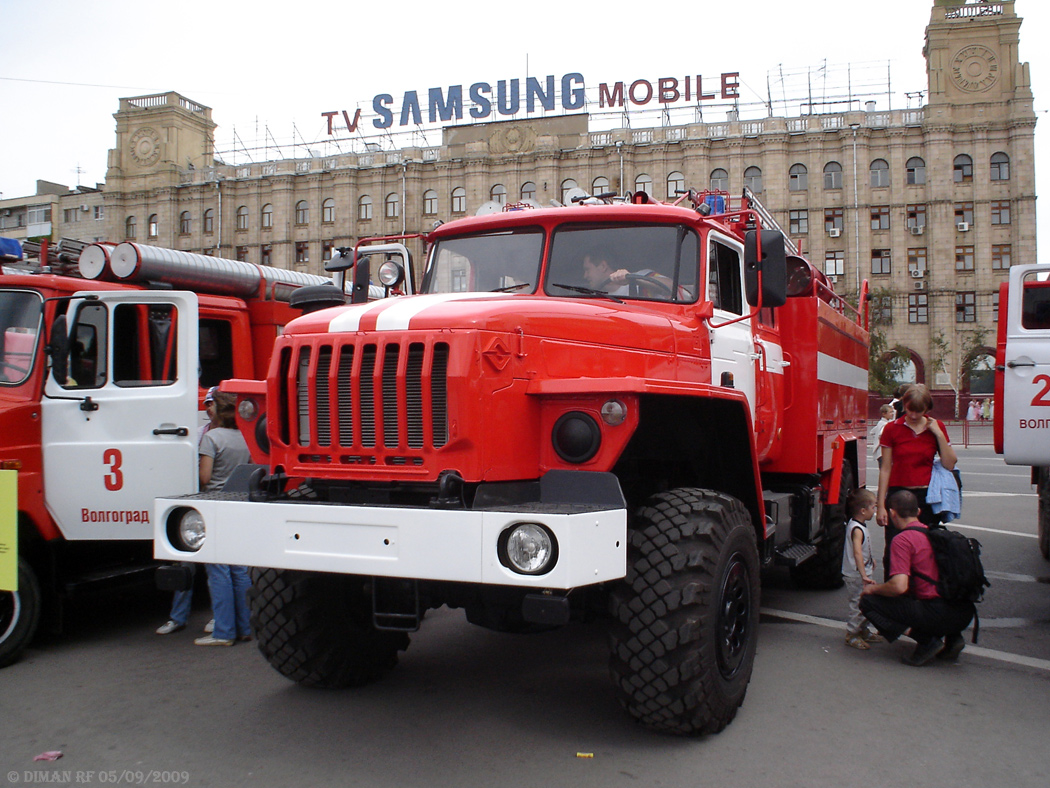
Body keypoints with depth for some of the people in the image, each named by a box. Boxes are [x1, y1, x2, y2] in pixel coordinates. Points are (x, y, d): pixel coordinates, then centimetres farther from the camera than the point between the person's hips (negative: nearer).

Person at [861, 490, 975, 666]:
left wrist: (874, 588, 2)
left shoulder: (903, 539, -9)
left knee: (868, 602, -1)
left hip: (938, 614, -8)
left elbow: (899, 586, -19)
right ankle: (952, 638, 14)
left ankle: (927, 641, -6)